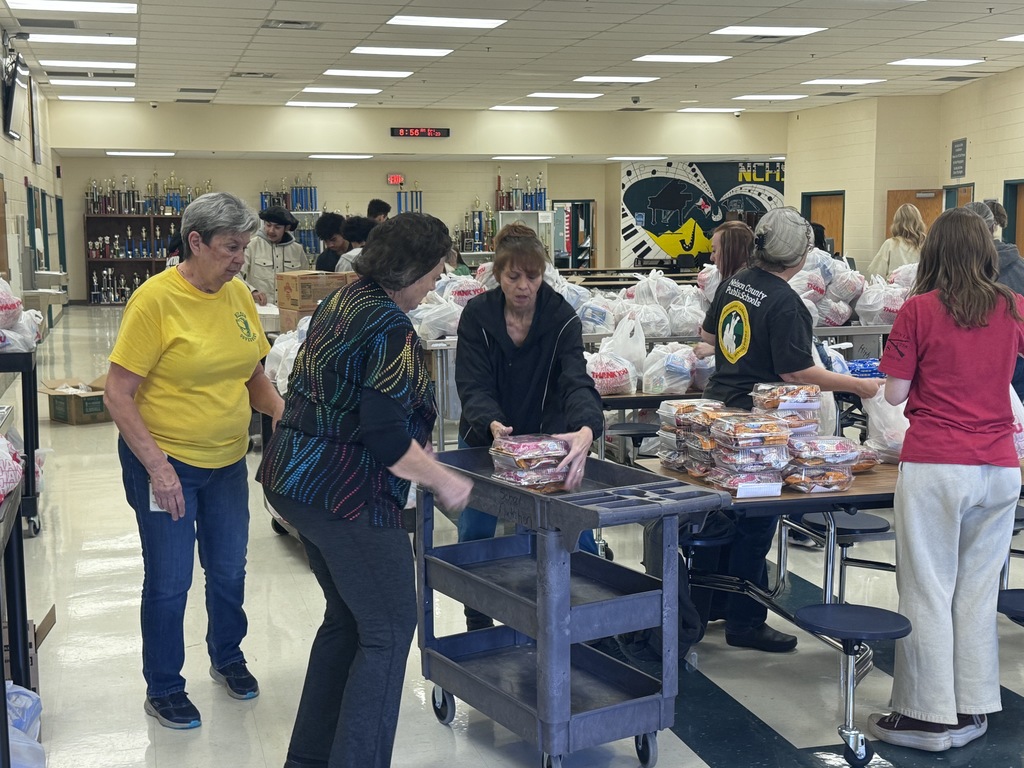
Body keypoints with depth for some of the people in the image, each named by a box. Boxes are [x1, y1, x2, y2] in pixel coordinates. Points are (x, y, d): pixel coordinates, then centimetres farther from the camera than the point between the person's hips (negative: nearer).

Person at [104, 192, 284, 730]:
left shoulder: (238, 294, 1)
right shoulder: (156, 299, -18)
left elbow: (253, 374, 12)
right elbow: (117, 395, -17)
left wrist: (282, 412, -5)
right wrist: (156, 467, -22)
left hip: (227, 461, 6)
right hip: (165, 463, -6)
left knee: (229, 570, 17)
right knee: (170, 583, 5)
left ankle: (227, 658, 42)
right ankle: (163, 690, 26)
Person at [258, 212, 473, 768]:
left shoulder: (340, 301, 10)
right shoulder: (392, 329, -19)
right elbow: (386, 436, -23)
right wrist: (443, 481, -12)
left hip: (292, 477, 10)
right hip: (346, 495, -10)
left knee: (347, 617, 21)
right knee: (389, 630, 2)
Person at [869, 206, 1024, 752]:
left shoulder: (919, 310, -6)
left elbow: (895, 394, -4)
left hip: (934, 468, -4)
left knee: (928, 591, 4)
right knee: (978, 590, 13)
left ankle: (927, 717, 10)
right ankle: (971, 711, 21)